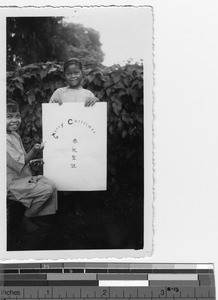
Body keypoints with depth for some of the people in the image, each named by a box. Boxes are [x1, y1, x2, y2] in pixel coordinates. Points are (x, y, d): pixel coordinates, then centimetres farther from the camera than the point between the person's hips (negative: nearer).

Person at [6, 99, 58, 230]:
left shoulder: (15, 135, 11)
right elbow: (19, 163, -25)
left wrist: (31, 161, 5)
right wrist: (33, 152, -32)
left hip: (23, 177, 10)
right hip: (12, 184, -10)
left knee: (51, 185, -1)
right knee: (46, 190, -18)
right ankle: (26, 219, 0)